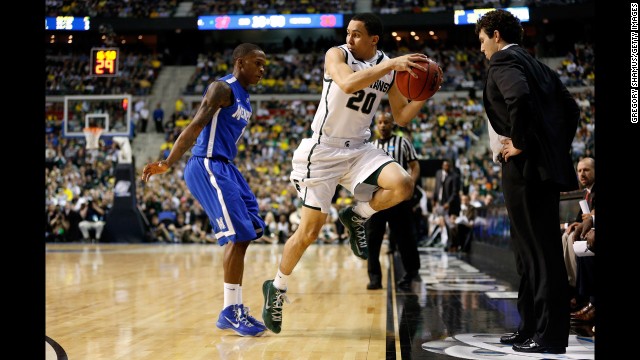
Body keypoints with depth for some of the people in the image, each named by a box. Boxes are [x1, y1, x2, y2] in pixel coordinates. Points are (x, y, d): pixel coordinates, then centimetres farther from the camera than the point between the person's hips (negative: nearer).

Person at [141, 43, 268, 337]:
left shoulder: (244, 97, 18)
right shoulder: (222, 89, -10)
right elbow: (195, 127, -20)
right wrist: (167, 163, -27)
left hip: (224, 168, 10)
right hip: (207, 166, -10)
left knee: (247, 233, 9)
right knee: (238, 235, -14)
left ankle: (233, 310, 15)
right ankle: (231, 310, -8)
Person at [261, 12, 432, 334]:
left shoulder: (390, 68, 2)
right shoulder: (337, 54, -11)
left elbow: (401, 117, 8)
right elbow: (348, 83, -33)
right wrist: (391, 65, -35)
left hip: (360, 148, 4)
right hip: (322, 151, -4)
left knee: (403, 186, -24)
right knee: (309, 231, -4)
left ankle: (357, 216, 5)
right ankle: (277, 288, 19)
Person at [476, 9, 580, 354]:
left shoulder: (503, 60, -7)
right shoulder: (536, 65, 21)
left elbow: (520, 97, -27)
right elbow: (571, 109, 20)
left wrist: (521, 143, -17)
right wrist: (557, 149, 16)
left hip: (526, 168, -9)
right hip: (547, 166, 10)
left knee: (541, 253, -6)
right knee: (531, 251, 15)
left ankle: (550, 336, -1)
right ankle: (532, 326, 22)